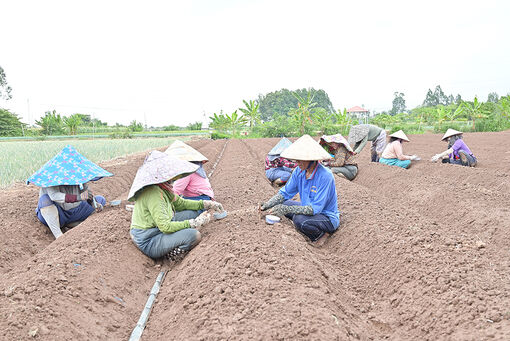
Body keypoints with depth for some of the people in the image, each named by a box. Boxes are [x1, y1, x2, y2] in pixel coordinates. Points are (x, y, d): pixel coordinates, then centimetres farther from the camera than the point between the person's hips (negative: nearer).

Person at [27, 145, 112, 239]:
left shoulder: (80, 174, -7)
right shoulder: (51, 175, -21)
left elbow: (87, 192, -1)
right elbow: (54, 196, -35)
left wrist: (94, 203, -23)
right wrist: (78, 197, -46)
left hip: (75, 212, 5)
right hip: (56, 214, -5)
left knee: (101, 199, -2)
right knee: (45, 199, -32)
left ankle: (70, 225, -17)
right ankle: (58, 235, -36)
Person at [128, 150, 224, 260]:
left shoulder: (164, 187, 3)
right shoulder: (153, 193, -27)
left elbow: (180, 203, 17)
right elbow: (165, 227, -30)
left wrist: (206, 204, 8)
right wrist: (195, 223, -23)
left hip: (160, 229, 10)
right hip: (148, 242, -10)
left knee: (192, 213, 8)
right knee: (194, 235, -25)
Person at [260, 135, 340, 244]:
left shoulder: (325, 176, -30)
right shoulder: (299, 171, -7)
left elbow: (316, 208, -32)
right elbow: (285, 193, 2)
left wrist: (287, 209, -36)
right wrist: (267, 205, -15)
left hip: (328, 217, -8)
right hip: (309, 209, 8)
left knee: (299, 219, -33)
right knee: (280, 204, 2)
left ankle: (320, 234, -3)